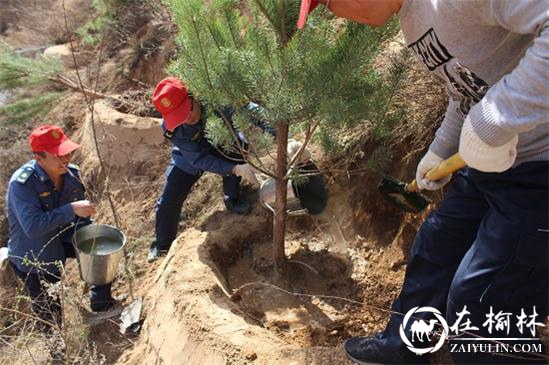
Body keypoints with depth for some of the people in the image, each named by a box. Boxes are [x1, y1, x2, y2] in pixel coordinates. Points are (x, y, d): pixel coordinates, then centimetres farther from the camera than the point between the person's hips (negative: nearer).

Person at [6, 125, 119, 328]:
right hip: (33, 254, -6)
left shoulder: (71, 173, -10)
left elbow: (82, 217, 2)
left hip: (63, 239, 6)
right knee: (53, 313, -1)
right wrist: (71, 209, -41)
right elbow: (32, 227, -39)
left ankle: (101, 301, 19)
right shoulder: (21, 183, -29)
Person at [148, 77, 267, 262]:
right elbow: (200, 160, -34)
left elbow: (250, 110, -29)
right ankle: (162, 244, 26)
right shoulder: (172, 129, -34)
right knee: (168, 201, -4)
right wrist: (235, 169, -46)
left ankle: (232, 198, -6)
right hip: (190, 157, 0)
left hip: (223, 148, 1)